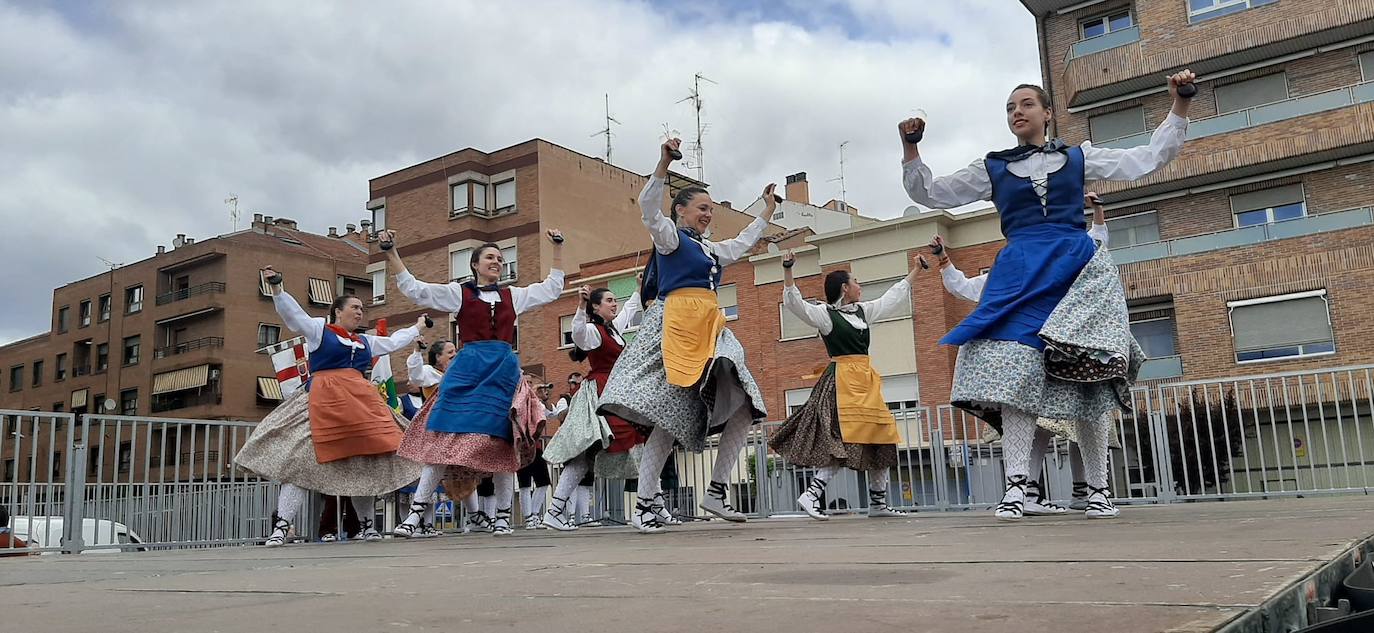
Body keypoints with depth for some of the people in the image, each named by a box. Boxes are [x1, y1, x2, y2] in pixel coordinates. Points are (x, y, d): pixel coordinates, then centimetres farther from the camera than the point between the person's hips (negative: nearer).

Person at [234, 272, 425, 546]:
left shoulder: (365, 341, 23)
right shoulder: (318, 329, 7)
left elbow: (394, 341, 35)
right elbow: (292, 313, -6)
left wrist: (417, 327, 45)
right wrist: (276, 288, -21)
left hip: (361, 404, 6)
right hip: (324, 401, -6)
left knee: (366, 462, 5)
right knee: (303, 461, -10)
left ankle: (366, 524, 17)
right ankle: (281, 527, -9)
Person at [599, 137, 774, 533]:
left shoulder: (710, 249, 27)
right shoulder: (670, 236, 5)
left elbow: (740, 246, 44)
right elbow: (648, 208, -13)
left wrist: (767, 213, 50)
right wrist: (663, 165, -23)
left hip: (710, 334, 8)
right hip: (675, 328, -8)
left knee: (744, 407, -2)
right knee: (669, 415, -15)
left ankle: (716, 492, 3)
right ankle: (644, 505, -9)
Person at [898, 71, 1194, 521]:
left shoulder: (1078, 158, 17)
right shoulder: (993, 169, 17)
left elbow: (1149, 158, 16)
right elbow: (929, 193, 17)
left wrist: (1179, 106, 9)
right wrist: (910, 149, 4)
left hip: (1078, 268, 0)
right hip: (1020, 273, 0)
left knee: (1085, 379, -1)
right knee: (1017, 374, -17)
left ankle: (1098, 490, 9)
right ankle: (1016, 488, -20)